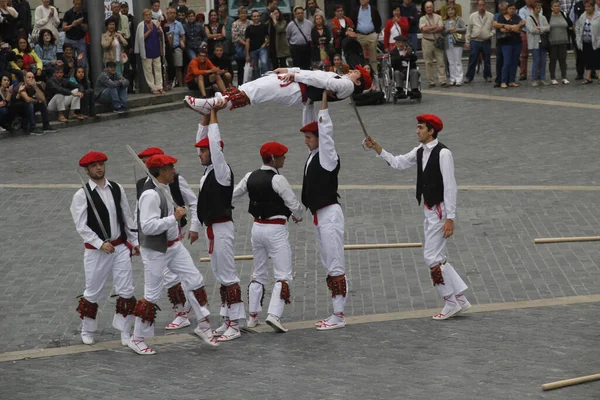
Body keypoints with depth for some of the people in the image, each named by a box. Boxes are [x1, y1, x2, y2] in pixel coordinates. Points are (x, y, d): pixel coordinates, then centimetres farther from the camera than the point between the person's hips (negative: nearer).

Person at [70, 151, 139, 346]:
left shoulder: (116, 189, 5)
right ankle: (87, 331, 26)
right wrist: (100, 244, -18)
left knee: (126, 291, 2)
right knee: (93, 292, 7)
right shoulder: (82, 195, -9)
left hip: (120, 247, 4)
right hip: (96, 250, -4)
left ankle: (125, 332, 13)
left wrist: (134, 241, 12)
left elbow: (127, 217, 12)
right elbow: (81, 226, -12)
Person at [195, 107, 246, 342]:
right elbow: (203, 138, 18)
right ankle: (227, 320, 16)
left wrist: (213, 114, -12)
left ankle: (235, 324, -8)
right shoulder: (208, 171, 12)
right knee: (220, 276, 12)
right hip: (211, 229, 10)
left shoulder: (222, 171, -12)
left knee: (227, 275, -8)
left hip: (221, 228, -10)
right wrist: (206, 115, 11)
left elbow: (214, 142, -20)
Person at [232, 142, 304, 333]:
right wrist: (298, 216, 9)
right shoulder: (277, 179, -16)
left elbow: (232, 197, 10)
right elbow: (294, 205, -13)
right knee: (283, 275, -2)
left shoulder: (250, 177, 3)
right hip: (276, 229, -7)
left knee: (259, 274, 18)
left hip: (257, 227, 7)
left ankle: (252, 316, 21)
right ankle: (274, 315, -15)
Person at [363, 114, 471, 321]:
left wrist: (450, 218, -21)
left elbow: (450, 186, -19)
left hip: (439, 210, -9)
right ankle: (461, 299, 19)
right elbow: (397, 163, 18)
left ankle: (451, 303, 4)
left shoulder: (443, 153, -17)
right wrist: (377, 148, 8)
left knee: (432, 257, -7)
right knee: (437, 257, 12)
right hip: (429, 210, 9)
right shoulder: (419, 152, 9)